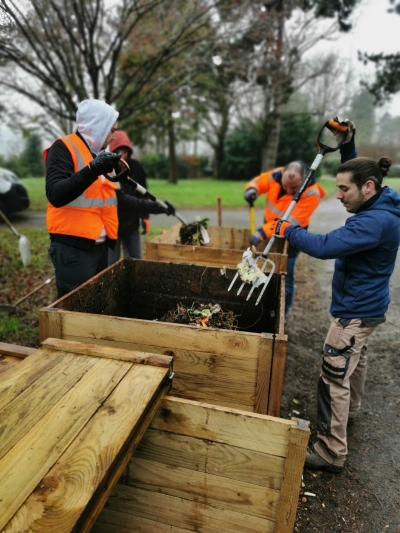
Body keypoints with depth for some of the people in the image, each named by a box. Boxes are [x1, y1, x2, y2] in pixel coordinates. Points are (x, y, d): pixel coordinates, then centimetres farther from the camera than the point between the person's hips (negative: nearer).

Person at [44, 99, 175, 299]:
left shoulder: (101, 154, 16)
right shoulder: (63, 148, -9)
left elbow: (120, 198, 19)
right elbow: (55, 195, -23)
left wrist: (155, 207, 16)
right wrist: (92, 170, -32)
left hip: (100, 245, 8)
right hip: (73, 247, -8)